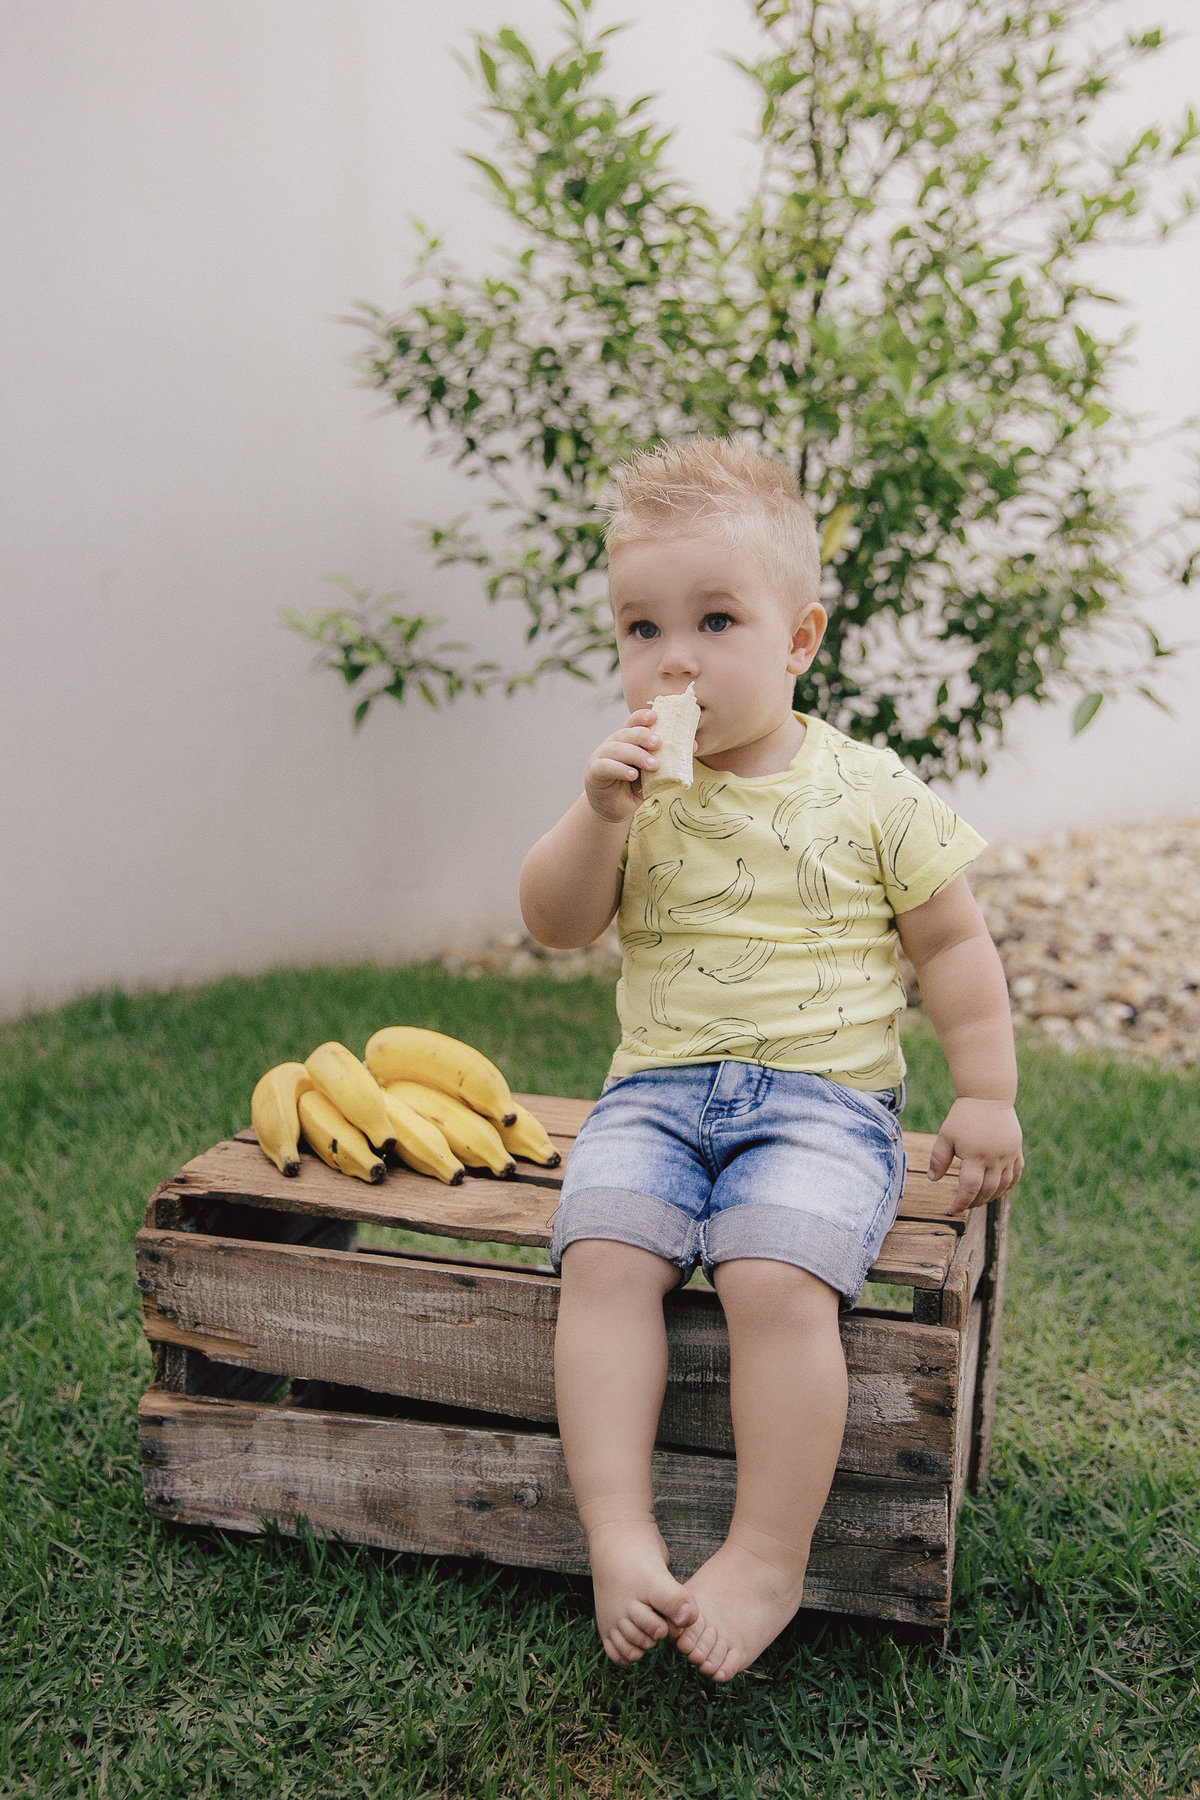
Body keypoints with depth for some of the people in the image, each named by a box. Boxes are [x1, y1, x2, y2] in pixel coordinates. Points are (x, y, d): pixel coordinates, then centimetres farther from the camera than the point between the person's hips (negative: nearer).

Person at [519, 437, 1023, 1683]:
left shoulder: (871, 795, 0)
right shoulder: (636, 787, 7)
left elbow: (952, 942, 8)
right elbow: (555, 924, 1)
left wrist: (985, 1094, 4)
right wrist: (600, 814, -15)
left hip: (823, 1096, -3)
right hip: (658, 1089, 3)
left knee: (777, 1281, -26)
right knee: (601, 1256, -23)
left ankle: (770, 1558, -9)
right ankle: (618, 1535, -15)